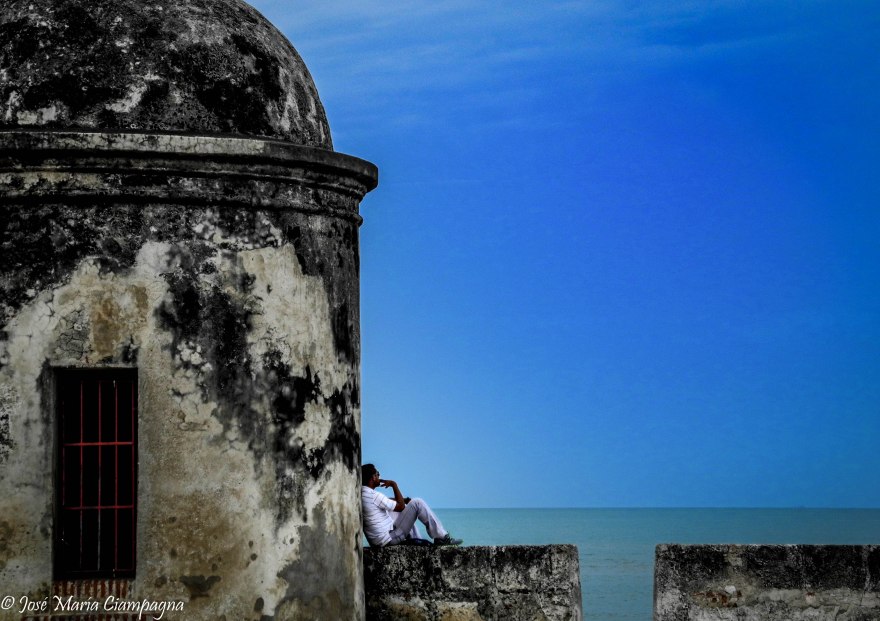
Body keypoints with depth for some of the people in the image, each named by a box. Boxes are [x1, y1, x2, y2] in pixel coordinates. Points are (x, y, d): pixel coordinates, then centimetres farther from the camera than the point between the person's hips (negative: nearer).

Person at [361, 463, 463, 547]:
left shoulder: (360, 495, 6)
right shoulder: (374, 496, -23)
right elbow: (400, 506, -12)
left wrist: (404, 500, 10)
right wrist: (394, 485, -5)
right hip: (389, 539, -9)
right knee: (417, 503, -7)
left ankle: (414, 540, 23)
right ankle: (442, 538, 2)